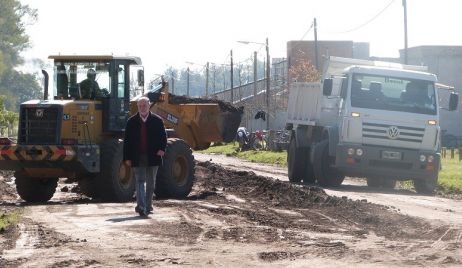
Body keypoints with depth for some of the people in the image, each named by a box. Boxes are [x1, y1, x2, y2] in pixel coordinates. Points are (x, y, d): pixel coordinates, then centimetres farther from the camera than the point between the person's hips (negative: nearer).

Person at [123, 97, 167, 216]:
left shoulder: (157, 120, 4)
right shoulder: (131, 122, 5)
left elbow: (163, 136, 4)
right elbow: (127, 140, 5)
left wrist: (162, 148, -16)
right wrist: (127, 157, -2)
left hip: (152, 157, 1)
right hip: (137, 158, -1)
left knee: (150, 183, 9)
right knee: (140, 181, -11)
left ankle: (148, 206, 21)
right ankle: (141, 206, -20)